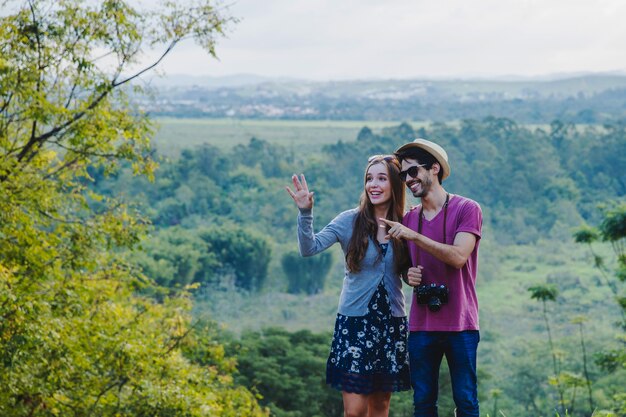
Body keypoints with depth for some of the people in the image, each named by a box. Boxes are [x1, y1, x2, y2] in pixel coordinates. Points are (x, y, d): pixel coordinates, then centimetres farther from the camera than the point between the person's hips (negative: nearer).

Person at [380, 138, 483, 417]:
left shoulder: (467, 209, -4)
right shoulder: (408, 219, 12)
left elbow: (458, 257, -17)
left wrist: (414, 236, -20)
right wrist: (409, 275, -1)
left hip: (459, 325, -5)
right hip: (421, 325, 5)